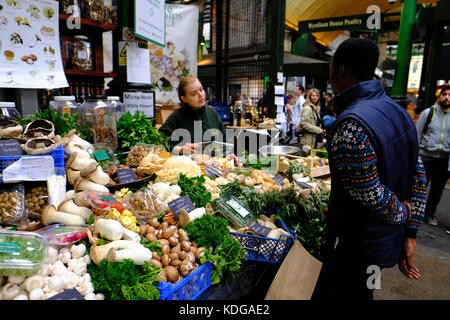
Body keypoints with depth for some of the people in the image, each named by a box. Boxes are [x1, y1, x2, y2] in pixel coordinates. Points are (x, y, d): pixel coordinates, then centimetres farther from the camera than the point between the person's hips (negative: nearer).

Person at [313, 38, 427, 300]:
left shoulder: (351, 126, -28)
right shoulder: (398, 111, 2)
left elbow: (372, 198, -27)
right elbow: (419, 177, 6)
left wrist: (402, 213, -5)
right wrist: (410, 234, 8)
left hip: (356, 246, -9)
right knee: (360, 293, 28)